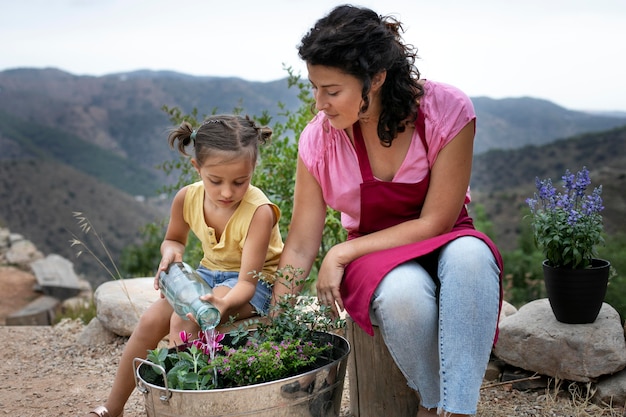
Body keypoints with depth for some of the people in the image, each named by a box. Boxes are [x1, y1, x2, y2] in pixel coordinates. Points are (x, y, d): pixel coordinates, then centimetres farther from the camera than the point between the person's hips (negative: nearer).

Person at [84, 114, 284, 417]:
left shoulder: (259, 212, -30)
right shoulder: (187, 198, -13)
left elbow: (247, 282, -31)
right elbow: (174, 239, 10)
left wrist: (222, 303, -51)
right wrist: (171, 252, -14)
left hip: (254, 283, -6)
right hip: (209, 273, 6)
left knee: (183, 322, -28)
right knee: (150, 322, -10)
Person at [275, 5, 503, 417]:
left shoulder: (447, 109, -19)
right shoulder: (319, 139, -13)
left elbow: (435, 222, -17)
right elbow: (300, 248, -6)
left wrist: (343, 253, -19)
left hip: (443, 242, 0)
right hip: (375, 260, 1)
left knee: (471, 254, -37)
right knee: (403, 290, -36)